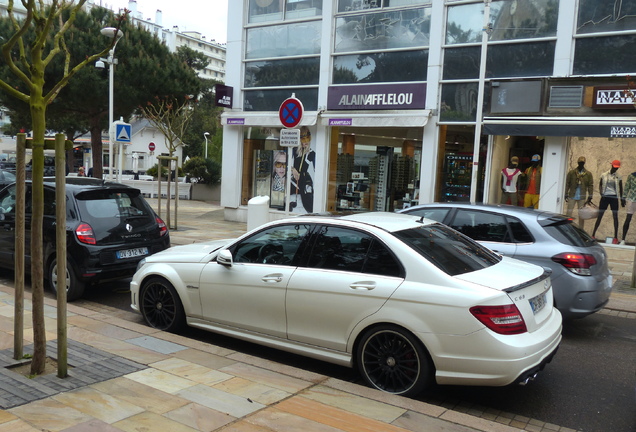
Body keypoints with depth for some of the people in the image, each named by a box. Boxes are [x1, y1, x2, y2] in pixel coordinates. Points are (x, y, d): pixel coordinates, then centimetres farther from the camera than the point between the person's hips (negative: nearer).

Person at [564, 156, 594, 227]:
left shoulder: (588, 174, 3)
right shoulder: (571, 172, 0)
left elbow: (590, 186, 4)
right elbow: (567, 184, 1)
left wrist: (590, 197, -2)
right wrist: (566, 195, -2)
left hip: (582, 198, 1)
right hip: (572, 196, -1)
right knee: (568, 213, 0)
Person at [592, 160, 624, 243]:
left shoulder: (618, 177, 4)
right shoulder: (604, 175, 4)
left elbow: (621, 188, 10)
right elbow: (600, 184, 15)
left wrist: (622, 199, 8)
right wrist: (601, 192, -1)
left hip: (614, 197, 0)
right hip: (605, 197, 0)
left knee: (615, 216, -2)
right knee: (599, 215, 1)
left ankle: (616, 237, 2)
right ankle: (593, 234, 4)